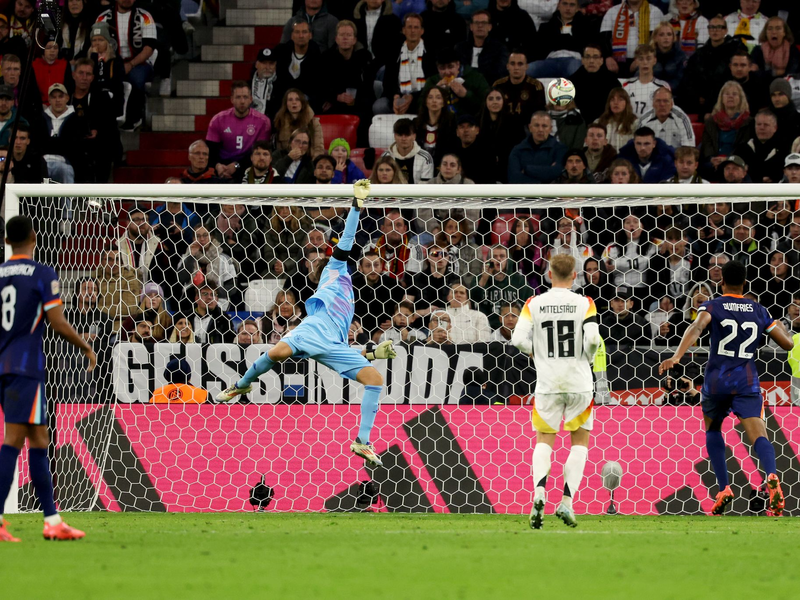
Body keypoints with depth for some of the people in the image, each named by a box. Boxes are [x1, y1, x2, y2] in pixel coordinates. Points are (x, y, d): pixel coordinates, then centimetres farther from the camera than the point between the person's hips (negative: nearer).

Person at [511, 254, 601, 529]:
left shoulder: (534, 304, -1)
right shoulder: (584, 303, -4)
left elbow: (519, 339, -7)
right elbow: (592, 338, -15)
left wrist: (538, 353, 11)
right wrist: (588, 358, 6)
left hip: (547, 382, 1)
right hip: (578, 381, -1)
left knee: (544, 441, 10)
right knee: (580, 441, 12)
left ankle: (539, 492, -17)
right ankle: (567, 502, -2)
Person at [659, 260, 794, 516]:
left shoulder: (712, 307, 2)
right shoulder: (759, 311, 10)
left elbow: (696, 327, -20)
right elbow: (788, 344, 12)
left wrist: (676, 356, -32)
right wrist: (779, 325, 34)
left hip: (717, 380, 0)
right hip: (748, 381, 0)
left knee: (712, 430, 24)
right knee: (758, 434, -14)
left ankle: (723, 489, 13)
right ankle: (771, 478, -44)